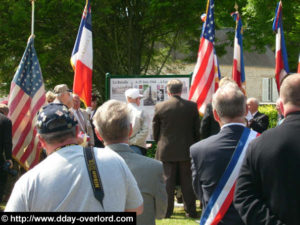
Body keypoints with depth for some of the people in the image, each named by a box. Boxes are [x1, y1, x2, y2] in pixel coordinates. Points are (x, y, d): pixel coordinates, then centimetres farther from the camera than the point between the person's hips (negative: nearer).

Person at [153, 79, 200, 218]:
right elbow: (197, 129, 2)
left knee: (167, 181, 5)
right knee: (187, 181, 8)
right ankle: (190, 211, 12)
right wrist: (193, 144, 16)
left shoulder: (160, 107, -6)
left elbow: (155, 130, 3)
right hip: (186, 150, 1)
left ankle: (166, 211, 7)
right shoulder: (192, 106, -4)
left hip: (166, 151, -1)